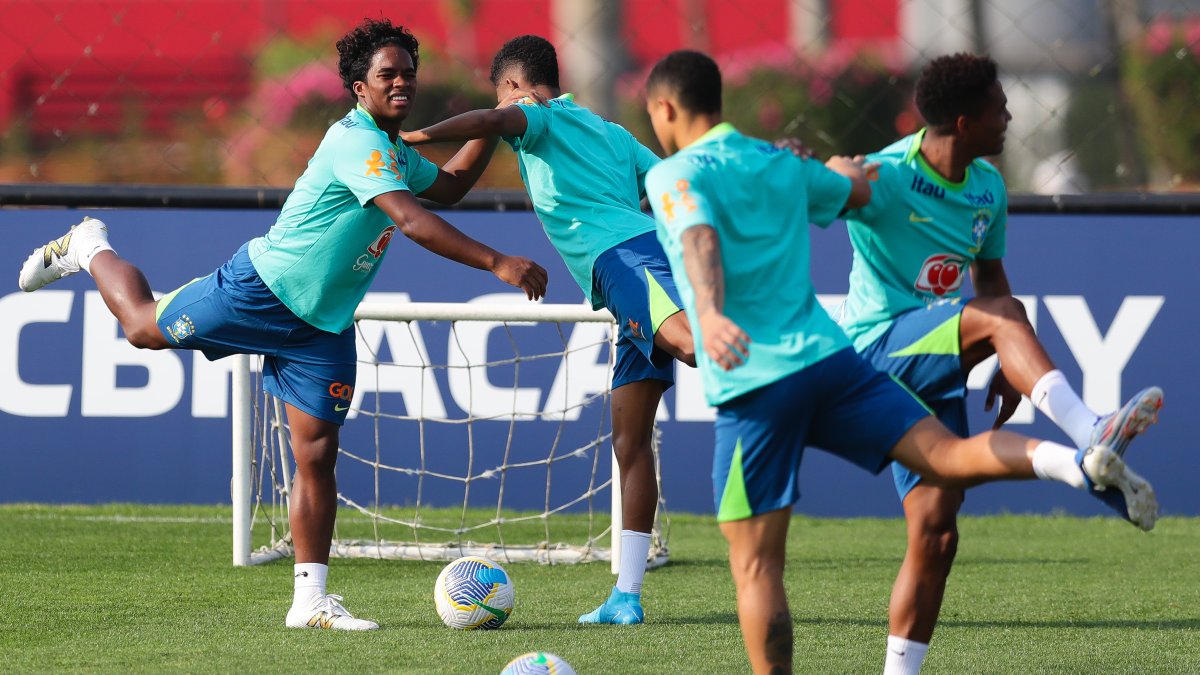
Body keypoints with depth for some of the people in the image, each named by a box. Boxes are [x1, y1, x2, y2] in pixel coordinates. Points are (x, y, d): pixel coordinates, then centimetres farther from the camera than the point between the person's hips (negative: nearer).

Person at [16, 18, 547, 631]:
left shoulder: (395, 153, 8)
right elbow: (413, 220, -36)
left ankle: (310, 601, -1)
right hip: (262, 288, -7)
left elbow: (448, 186, 29)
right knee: (145, 327, 11)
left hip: (324, 325, 7)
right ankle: (91, 248, 42)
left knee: (317, 454, -1)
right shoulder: (356, 142, -23)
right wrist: (498, 264, -42)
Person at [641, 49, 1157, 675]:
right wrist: (844, 168, 62)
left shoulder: (674, 176, 0)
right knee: (947, 456, -7)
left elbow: (701, 240, -22)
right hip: (829, 357, 5)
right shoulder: (779, 163, 19)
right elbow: (858, 190, 37)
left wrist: (710, 313, -41)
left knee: (755, 564, 1)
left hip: (753, 386, -5)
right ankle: (1080, 462, -33)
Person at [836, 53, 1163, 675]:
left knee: (935, 532, -1)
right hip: (878, 349, -7)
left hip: (935, 365, 7)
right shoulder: (883, 177, -15)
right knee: (1001, 316, -31)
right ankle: (1093, 438, -46)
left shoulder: (987, 187, 8)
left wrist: (1009, 366, 11)